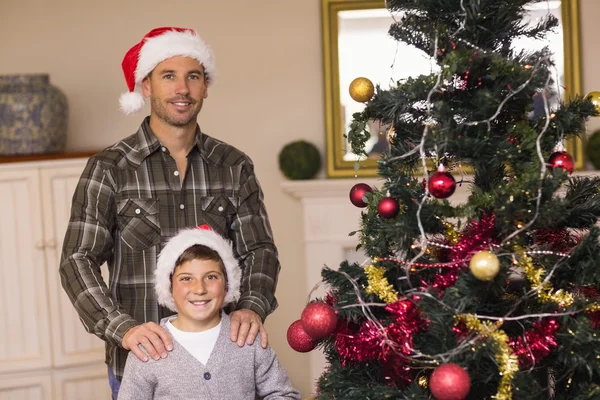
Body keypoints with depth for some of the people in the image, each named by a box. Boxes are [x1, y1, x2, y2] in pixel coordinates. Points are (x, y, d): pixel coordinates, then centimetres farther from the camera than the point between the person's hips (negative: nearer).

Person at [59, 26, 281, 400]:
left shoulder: (235, 167, 4)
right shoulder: (109, 169, -4)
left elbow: (259, 249, 4)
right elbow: (78, 260, -9)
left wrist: (253, 307, -16)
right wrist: (123, 328, -23)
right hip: (140, 359, -2)